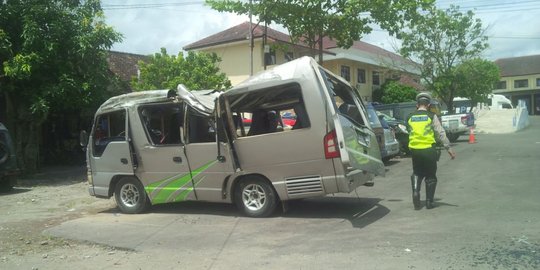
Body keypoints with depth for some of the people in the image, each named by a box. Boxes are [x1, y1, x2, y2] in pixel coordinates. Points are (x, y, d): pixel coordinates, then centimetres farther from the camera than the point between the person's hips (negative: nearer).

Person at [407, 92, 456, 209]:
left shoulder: (410, 117, 7)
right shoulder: (431, 116, -3)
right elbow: (441, 133, -6)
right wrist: (448, 148, -4)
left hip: (414, 150, 2)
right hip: (429, 149, -2)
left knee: (417, 173, 20)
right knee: (430, 176, 11)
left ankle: (415, 191, -4)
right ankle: (429, 202, 14)